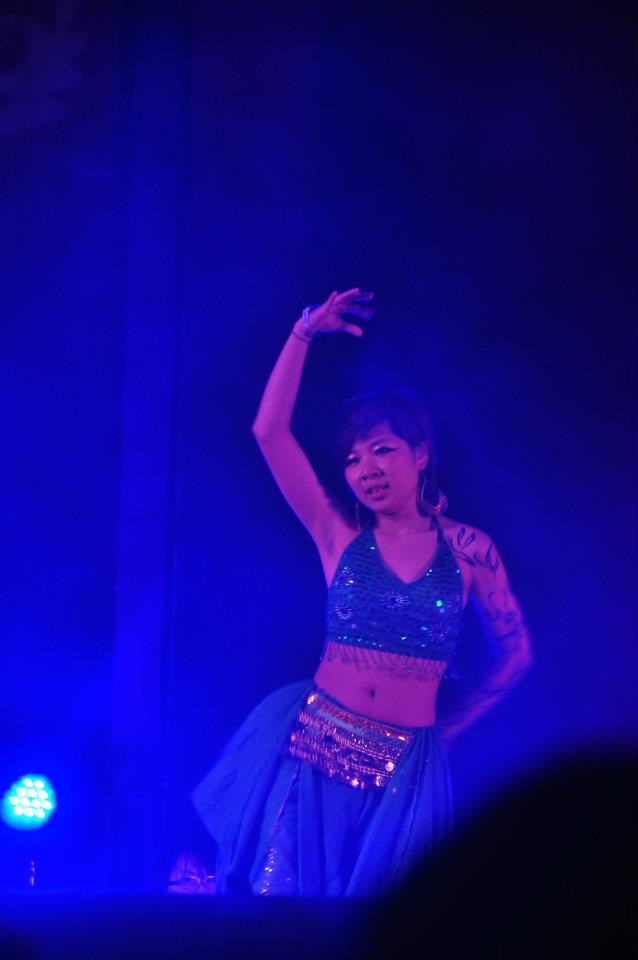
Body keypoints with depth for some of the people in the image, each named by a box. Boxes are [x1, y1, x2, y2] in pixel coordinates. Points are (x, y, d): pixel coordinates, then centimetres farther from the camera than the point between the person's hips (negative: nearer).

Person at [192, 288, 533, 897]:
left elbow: (514, 655, 13)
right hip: (313, 752, 0)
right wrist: (304, 333, -7)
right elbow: (269, 432, -6)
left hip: (405, 772, 0)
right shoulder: (339, 535, 3)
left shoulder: (467, 549, 1)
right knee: (281, 893, 2)